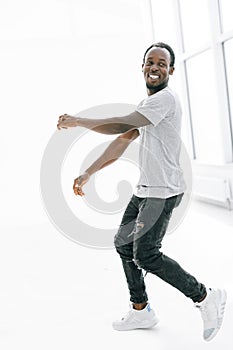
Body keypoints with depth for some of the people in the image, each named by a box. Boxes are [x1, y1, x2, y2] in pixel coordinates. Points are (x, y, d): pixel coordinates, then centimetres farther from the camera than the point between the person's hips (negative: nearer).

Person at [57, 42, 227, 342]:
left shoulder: (165, 98, -14)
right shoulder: (148, 104, 18)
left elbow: (121, 125, -25)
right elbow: (122, 142, 19)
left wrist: (78, 121, -16)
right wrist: (88, 174, 17)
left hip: (163, 191, -10)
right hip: (145, 189, 10)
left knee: (146, 255, -14)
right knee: (124, 244, 14)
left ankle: (205, 298, 2)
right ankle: (141, 311, 25)